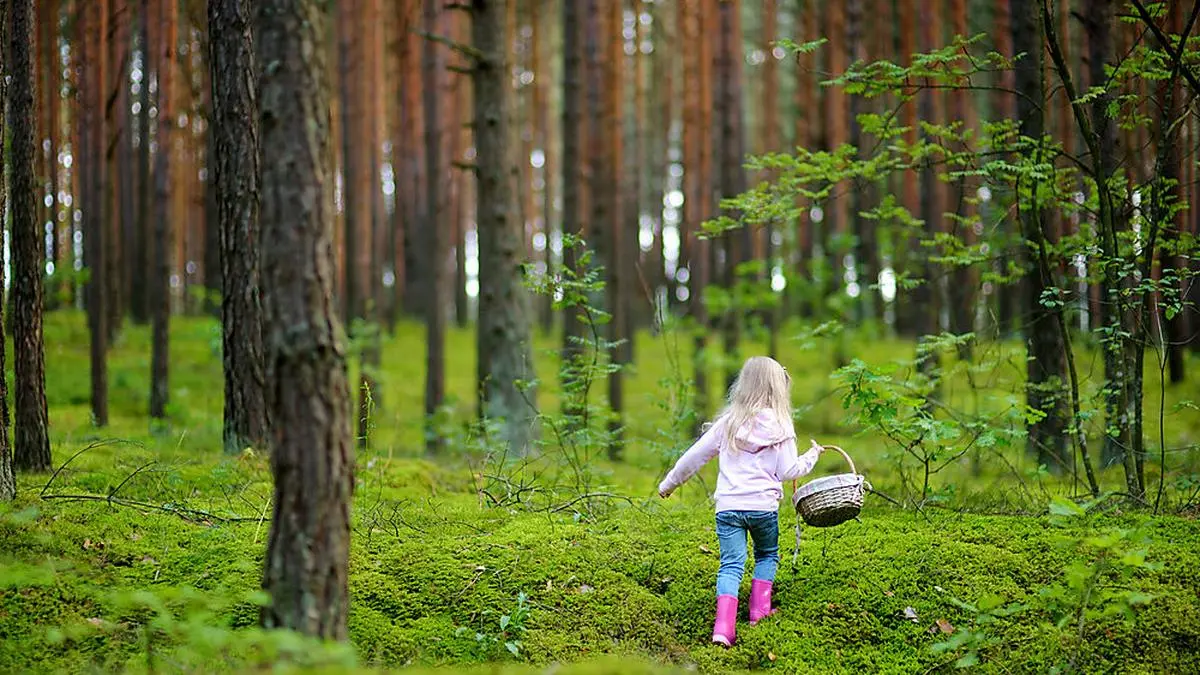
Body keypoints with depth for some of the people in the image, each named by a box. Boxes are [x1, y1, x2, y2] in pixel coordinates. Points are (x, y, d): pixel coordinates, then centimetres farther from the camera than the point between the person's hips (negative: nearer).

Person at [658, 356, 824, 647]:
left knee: (731, 565, 0)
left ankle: (723, 626, -16)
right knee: (767, 556, 25)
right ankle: (759, 610, 19)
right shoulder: (779, 427, -3)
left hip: (728, 506, 1)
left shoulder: (728, 422, 5)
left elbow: (694, 456, 8)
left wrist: (668, 483, 20)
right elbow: (789, 471, -1)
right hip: (764, 506, -1)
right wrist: (812, 456, 17)